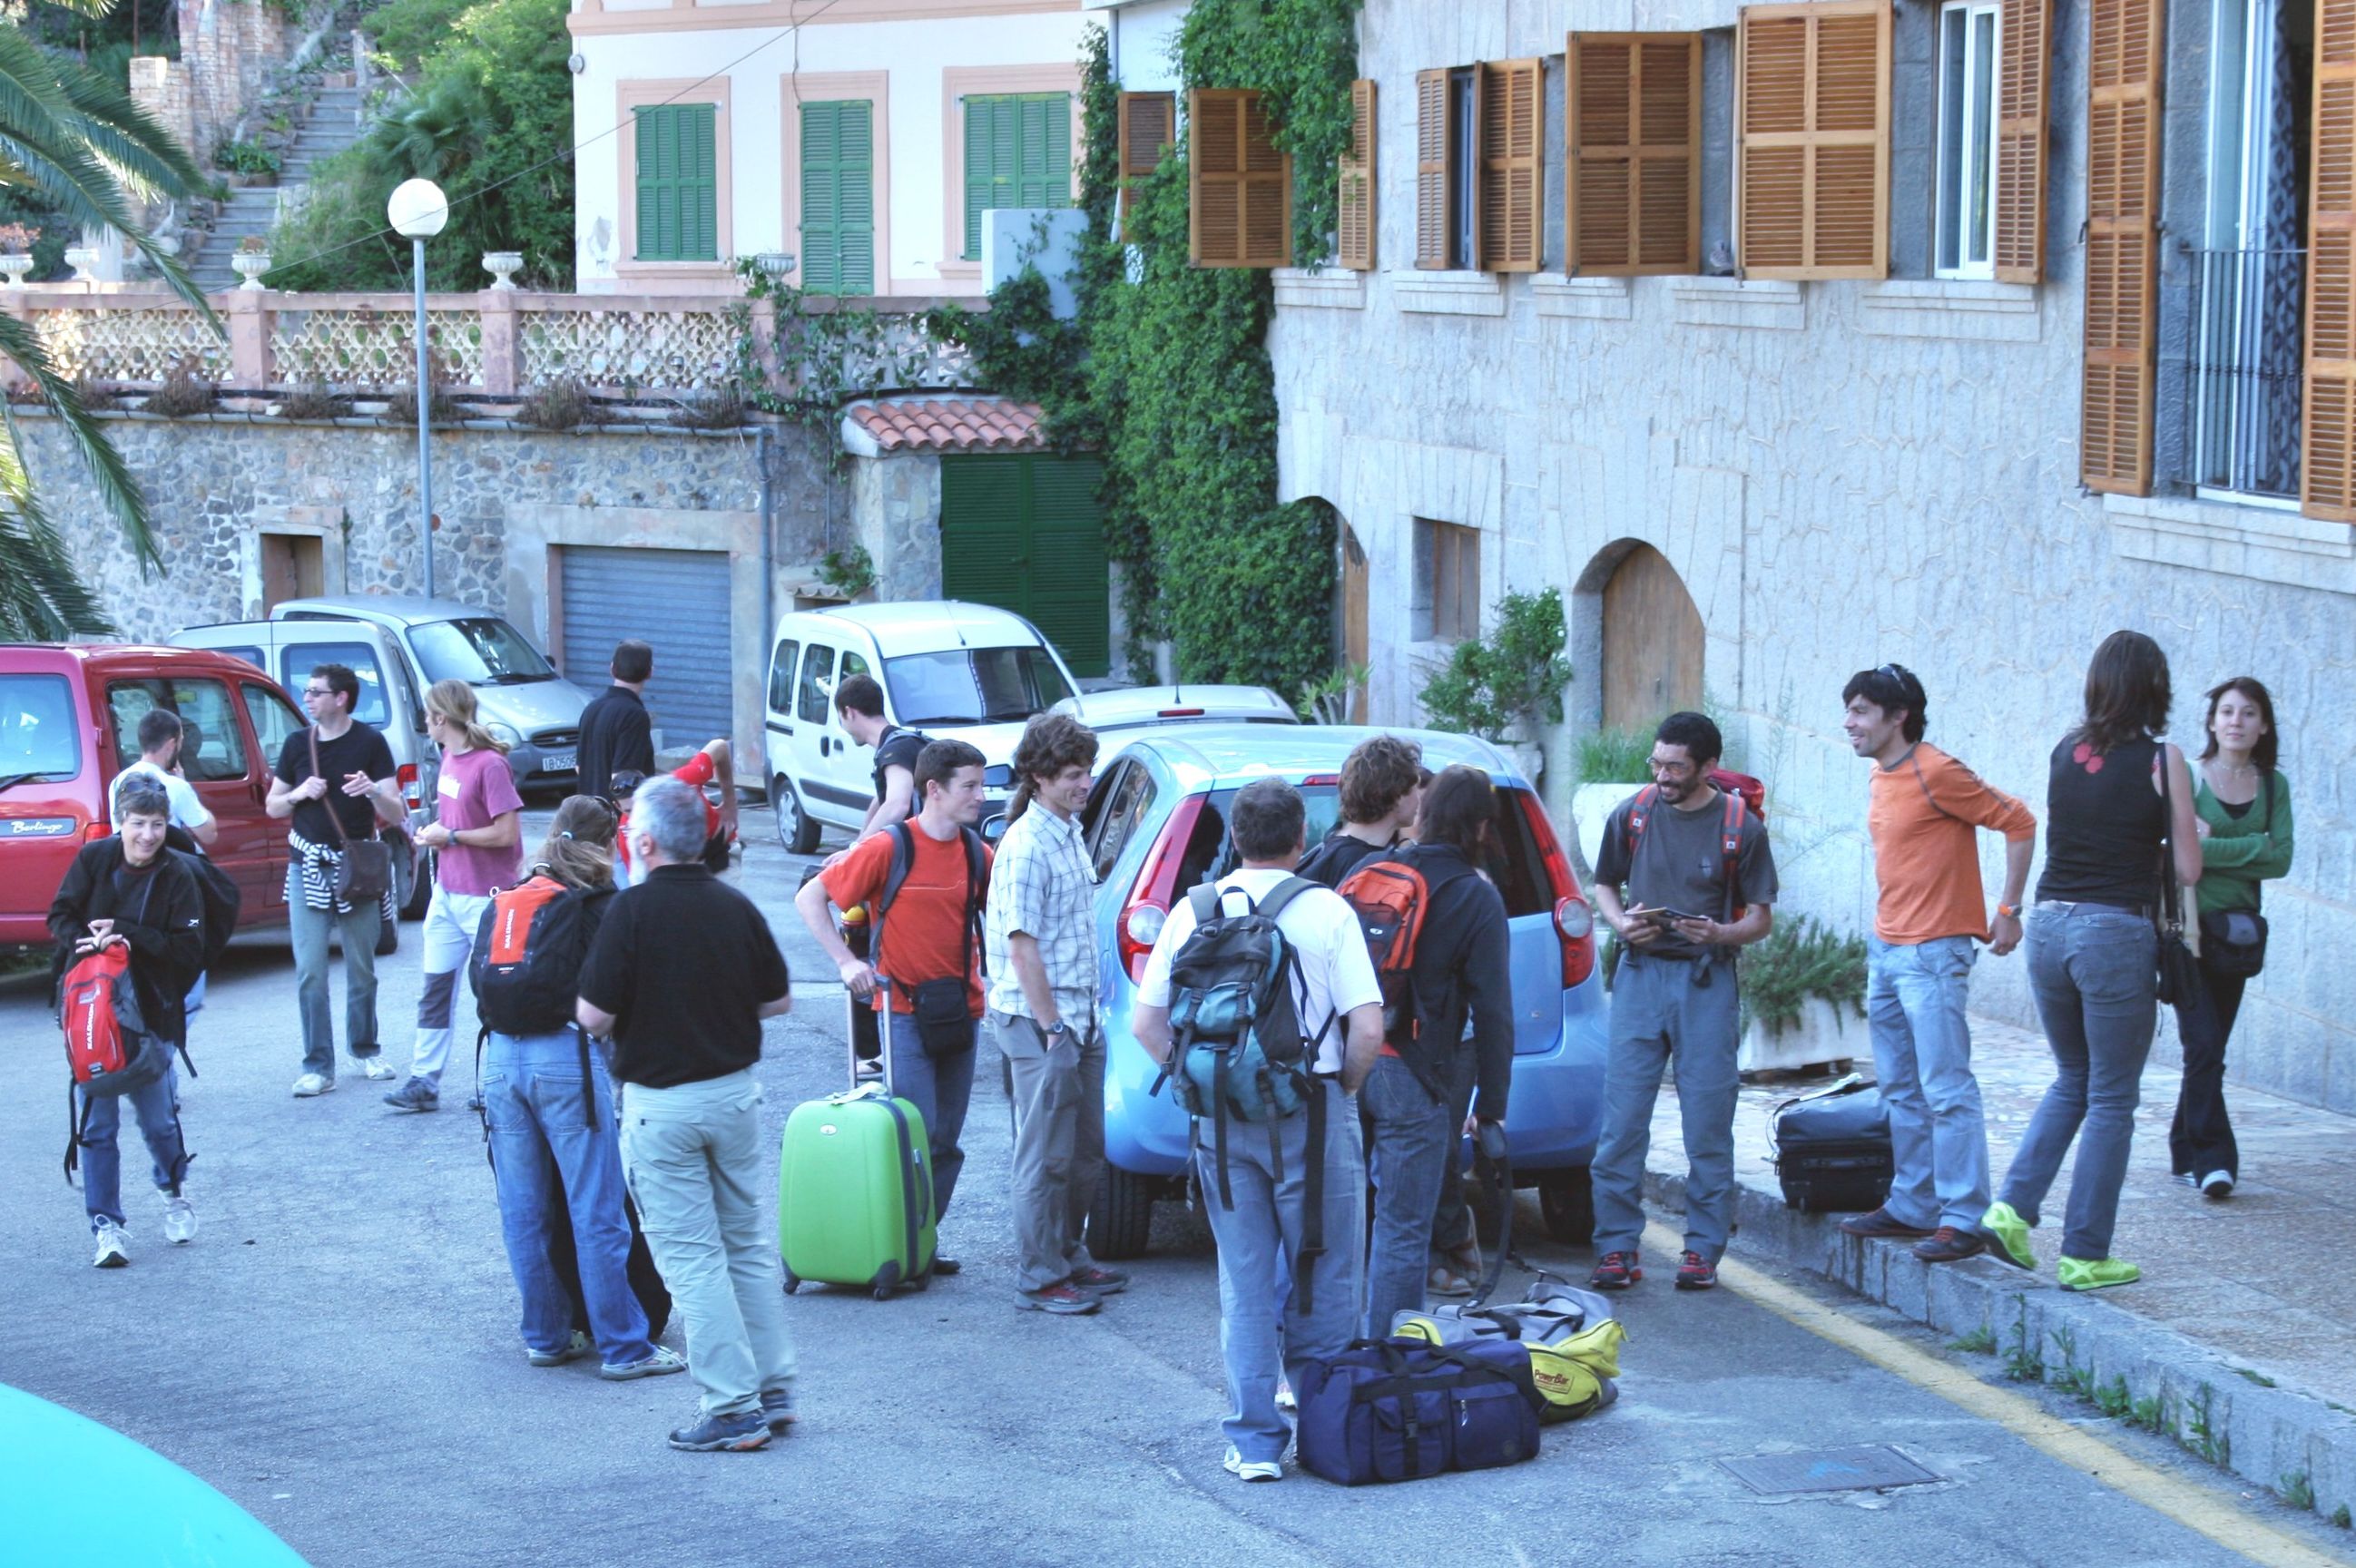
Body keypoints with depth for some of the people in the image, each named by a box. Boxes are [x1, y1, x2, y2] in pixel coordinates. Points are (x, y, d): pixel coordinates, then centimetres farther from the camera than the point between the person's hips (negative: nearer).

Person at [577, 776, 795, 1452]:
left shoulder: (632, 910, -16)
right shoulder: (736, 907, -1)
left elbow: (595, 1016, -16)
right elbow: (778, 999, 8)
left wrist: (644, 1005, 6)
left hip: (660, 1103, -5)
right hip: (735, 1089, 5)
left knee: (691, 1256, 1)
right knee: (749, 1244, 16)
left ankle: (733, 1409, 1)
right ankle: (775, 1391, 21)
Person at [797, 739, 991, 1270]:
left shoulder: (977, 853, 5)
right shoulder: (888, 848, -10)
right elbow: (810, 898, -6)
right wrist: (847, 962, -14)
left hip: (961, 1008, 6)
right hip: (903, 1009, -5)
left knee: (946, 1141, 8)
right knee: (916, 1136, -8)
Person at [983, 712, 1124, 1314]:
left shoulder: (1069, 834, 12)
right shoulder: (1026, 847, -17)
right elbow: (1022, 947, -19)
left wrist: (1084, 1016, 15)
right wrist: (1051, 1026, -18)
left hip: (1078, 1016, 9)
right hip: (1039, 1021, -9)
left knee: (1086, 1152, 17)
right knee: (1046, 1158, -2)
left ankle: (1069, 1258, 29)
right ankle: (1038, 1278, 5)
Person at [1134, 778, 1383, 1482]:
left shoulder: (1192, 913, 3)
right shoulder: (1326, 912, -7)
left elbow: (1147, 1023, 4)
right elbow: (1368, 1028, -12)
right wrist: (1344, 1087, 5)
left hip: (1222, 1120, 3)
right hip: (1311, 1114, -3)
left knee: (1244, 1284, 10)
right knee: (1325, 1280, 11)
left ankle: (1255, 1441, 9)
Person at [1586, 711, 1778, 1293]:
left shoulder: (1741, 827, -1)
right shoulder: (1632, 815, 6)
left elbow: (1761, 917, 2)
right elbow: (1604, 885, 17)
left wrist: (1720, 933, -19)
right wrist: (1620, 921, -4)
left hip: (1707, 982, -2)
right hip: (1639, 976, 2)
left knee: (1708, 1124, 1)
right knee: (1621, 1120, -2)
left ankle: (1703, 1250, 10)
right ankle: (1617, 1246, 5)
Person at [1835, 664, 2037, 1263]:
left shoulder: (1937, 774, -14)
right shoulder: (1880, 777, 13)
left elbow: (2018, 824, -12)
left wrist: (2008, 910, -12)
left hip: (1933, 953, -10)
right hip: (1885, 949, 10)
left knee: (1947, 1091, -9)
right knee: (1899, 1090, 15)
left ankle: (1962, 1220, -8)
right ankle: (1911, 1206, 23)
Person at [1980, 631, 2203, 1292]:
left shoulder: (2065, 752, 5)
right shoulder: (2161, 759, -8)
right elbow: (2187, 870, -5)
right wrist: (2192, 834, 15)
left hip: (2051, 926, 5)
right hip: (2117, 933, -5)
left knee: (2072, 1081, 22)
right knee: (2111, 1100, 7)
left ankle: (2012, 1208, 8)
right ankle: (2084, 1255, 9)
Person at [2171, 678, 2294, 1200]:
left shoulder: (2273, 785, 7)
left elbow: (2280, 860, -5)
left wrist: (2212, 847, -13)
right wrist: (2249, 849, -16)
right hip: (2189, 924, -4)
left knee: (2210, 1046, 10)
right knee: (2203, 1044, -12)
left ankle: (2185, 1151, 20)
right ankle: (2213, 1156, -12)